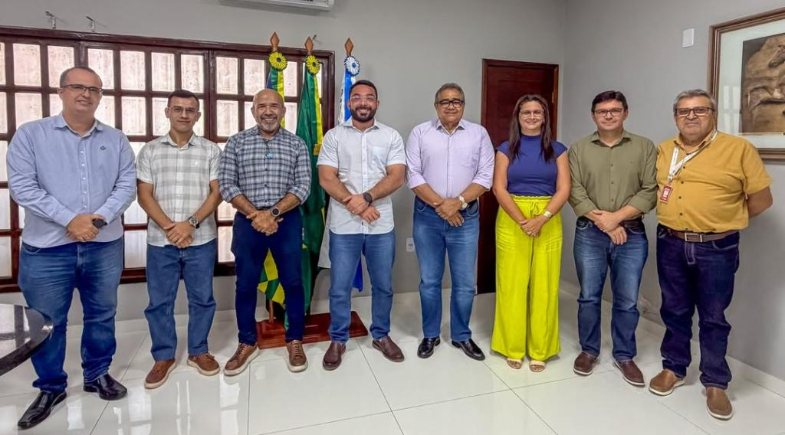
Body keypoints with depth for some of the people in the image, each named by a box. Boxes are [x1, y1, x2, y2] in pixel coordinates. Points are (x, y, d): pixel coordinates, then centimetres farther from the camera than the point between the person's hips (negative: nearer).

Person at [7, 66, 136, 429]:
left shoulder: (116, 140, 7)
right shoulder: (30, 134, 0)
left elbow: (127, 185, 1)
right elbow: (22, 186, -8)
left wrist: (101, 217, -15)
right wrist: (69, 220, -17)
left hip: (105, 245, 2)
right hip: (46, 248, -1)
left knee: (101, 315, 13)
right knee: (46, 322, 9)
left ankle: (98, 374, 32)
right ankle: (50, 387, 28)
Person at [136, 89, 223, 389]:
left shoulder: (211, 151, 4)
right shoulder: (150, 151, 6)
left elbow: (216, 193, -2)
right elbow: (144, 195, 1)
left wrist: (191, 223, -14)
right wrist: (168, 227, -12)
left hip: (201, 239, 0)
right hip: (160, 240, 1)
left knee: (202, 298, 8)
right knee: (159, 301, 8)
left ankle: (198, 351, 25)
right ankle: (163, 357, 24)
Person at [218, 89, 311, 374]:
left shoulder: (297, 144, 3)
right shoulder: (237, 142, 4)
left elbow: (303, 186, -5)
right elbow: (226, 184, -2)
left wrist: (272, 213, -16)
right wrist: (255, 214, -14)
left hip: (287, 221, 0)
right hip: (247, 221, 1)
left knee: (293, 282, 6)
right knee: (246, 284, 8)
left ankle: (295, 341, 22)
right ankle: (247, 344, 25)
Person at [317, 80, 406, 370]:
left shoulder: (391, 136, 5)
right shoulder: (334, 136, 3)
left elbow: (396, 177, -6)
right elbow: (326, 179, -5)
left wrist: (366, 198, -19)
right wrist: (354, 204, -16)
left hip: (381, 226, 1)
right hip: (344, 226, -1)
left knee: (383, 285, 12)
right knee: (340, 287, 8)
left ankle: (381, 335, 32)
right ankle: (338, 340, 26)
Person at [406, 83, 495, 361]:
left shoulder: (479, 134, 5)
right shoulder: (420, 133, 3)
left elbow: (486, 176, -2)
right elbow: (413, 175, -4)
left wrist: (457, 202, -14)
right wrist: (440, 205, -13)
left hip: (466, 217, 1)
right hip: (427, 216, 0)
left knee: (464, 283, 7)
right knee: (429, 281, 9)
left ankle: (461, 336, 26)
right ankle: (430, 335, 26)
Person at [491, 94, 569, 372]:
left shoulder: (557, 149, 8)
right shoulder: (506, 149, 5)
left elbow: (564, 189, -1)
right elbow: (499, 188, -3)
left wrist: (541, 219, -15)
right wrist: (522, 220, -15)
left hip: (549, 223, 1)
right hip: (511, 222, -1)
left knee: (544, 286, 4)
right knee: (511, 285, 2)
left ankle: (540, 350, 18)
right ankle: (513, 348, 17)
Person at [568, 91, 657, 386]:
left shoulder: (645, 147, 4)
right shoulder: (578, 149, 4)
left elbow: (651, 190, -4)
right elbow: (575, 192, -4)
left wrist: (616, 217, -14)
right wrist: (603, 222, -12)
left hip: (632, 234, 0)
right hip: (589, 233, 0)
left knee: (627, 301, 7)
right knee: (589, 296, 9)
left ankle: (624, 356, 25)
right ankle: (589, 350, 25)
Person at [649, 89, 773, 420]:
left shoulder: (739, 149, -6)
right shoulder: (662, 151, 6)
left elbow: (761, 199, -2)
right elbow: (650, 189, 15)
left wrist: (723, 221, 4)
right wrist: (677, 219, 6)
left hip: (717, 248, -3)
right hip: (670, 245, 3)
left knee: (713, 318, 7)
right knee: (674, 311, 14)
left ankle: (715, 383, 23)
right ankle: (674, 368, 30)